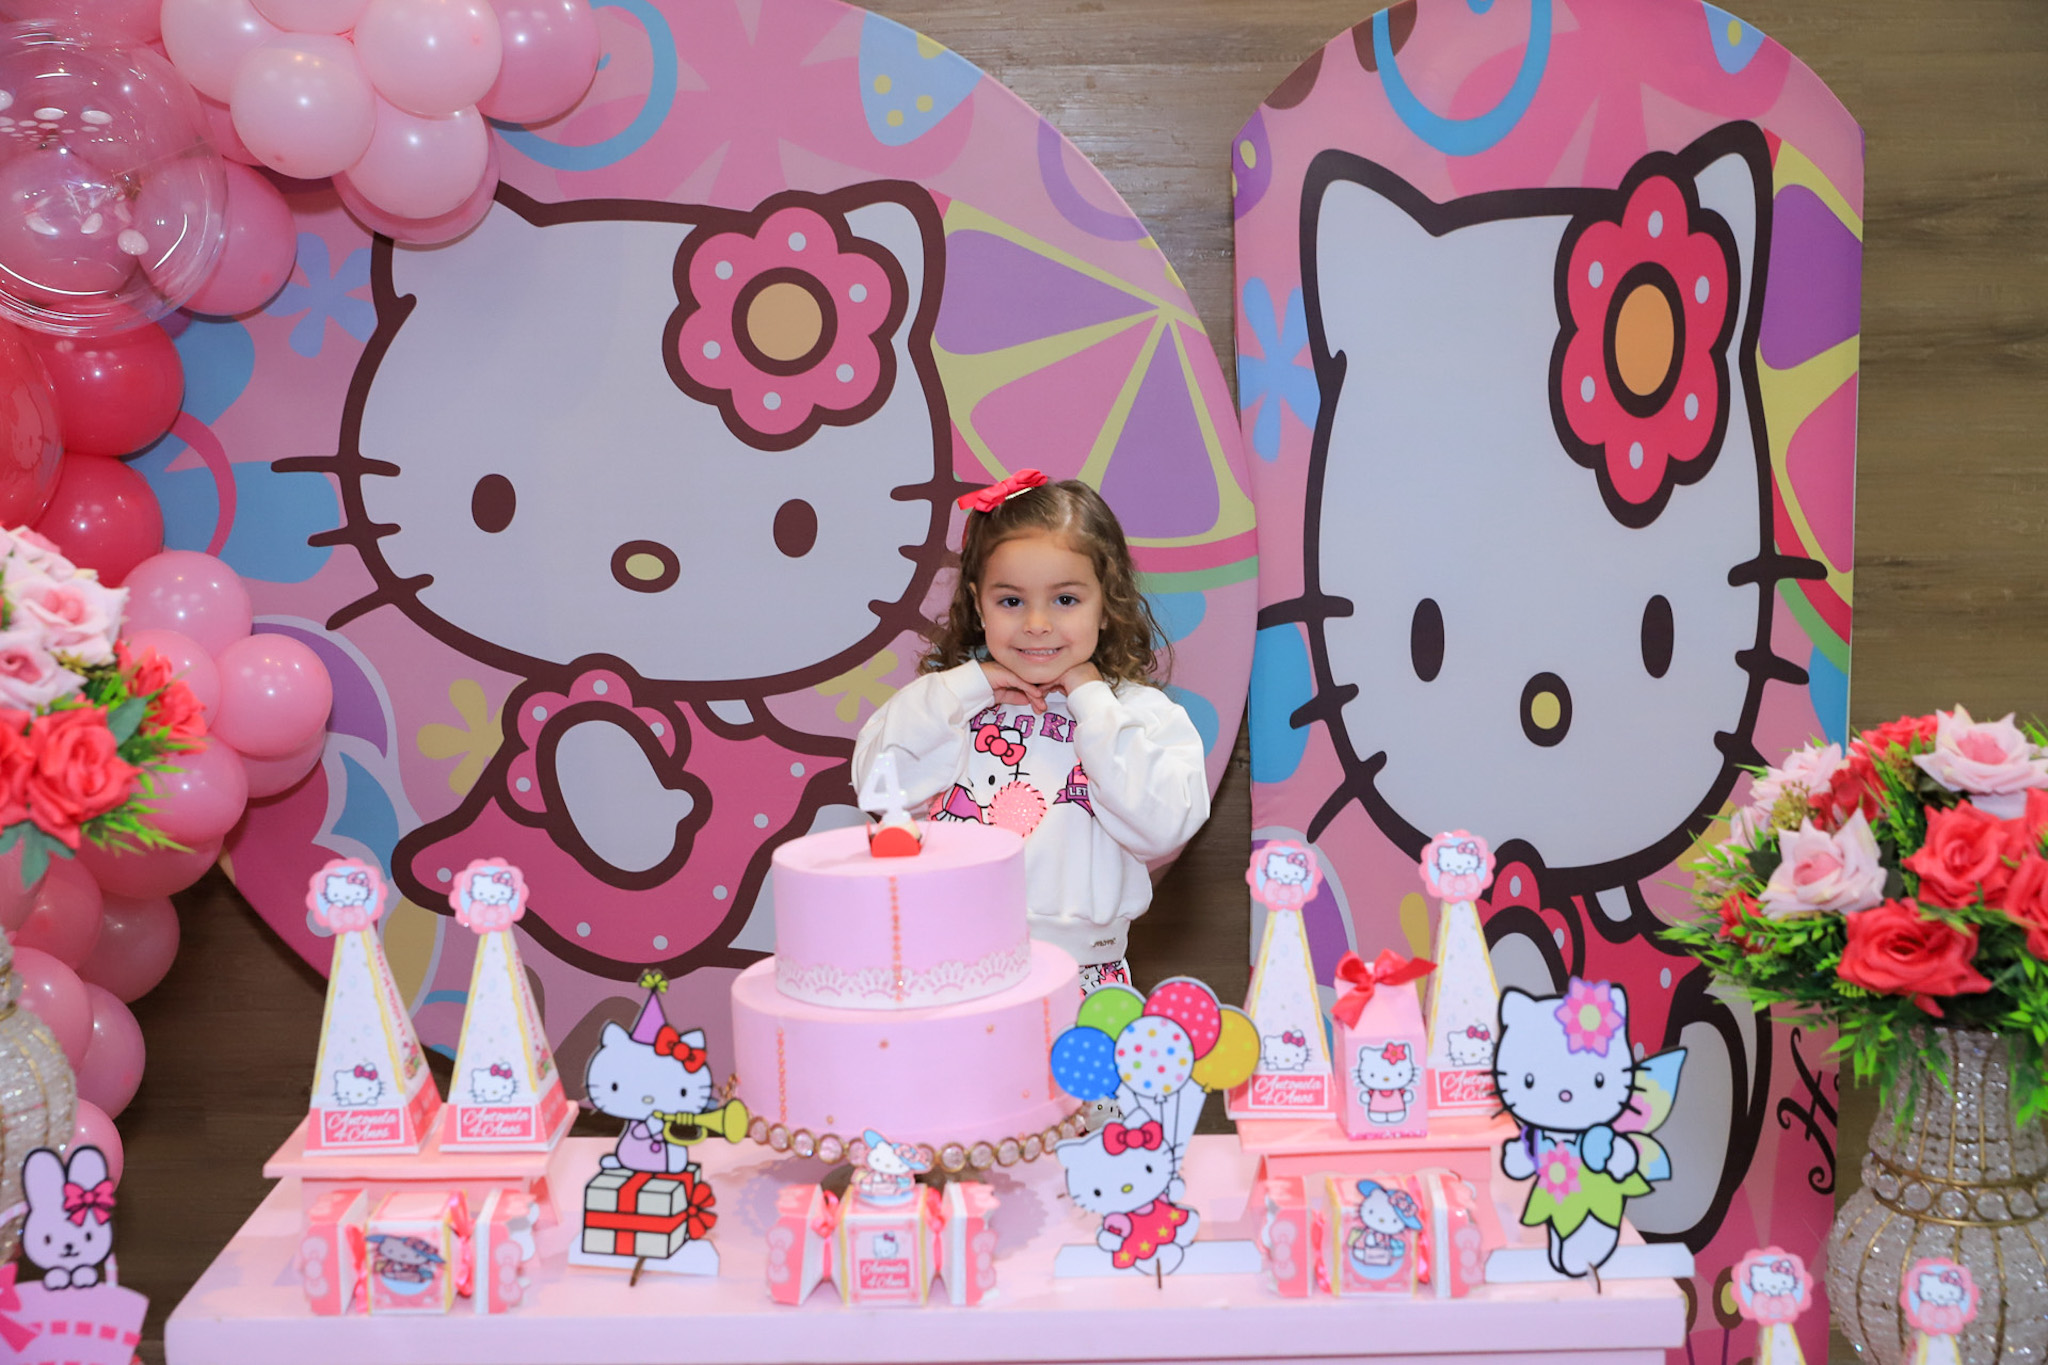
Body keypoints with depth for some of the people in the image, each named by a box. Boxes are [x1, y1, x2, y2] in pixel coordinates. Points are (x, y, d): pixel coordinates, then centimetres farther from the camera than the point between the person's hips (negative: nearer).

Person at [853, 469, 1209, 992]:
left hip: (1082, 968, -2)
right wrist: (969, 685, -5)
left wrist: (1092, 702, -7)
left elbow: (1163, 825, -12)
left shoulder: (1140, 711, 4)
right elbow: (874, 776, -2)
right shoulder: (955, 698, 11)